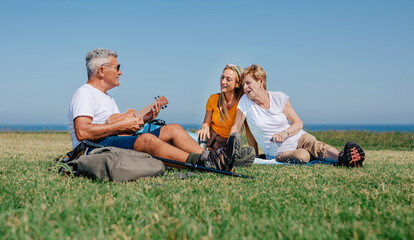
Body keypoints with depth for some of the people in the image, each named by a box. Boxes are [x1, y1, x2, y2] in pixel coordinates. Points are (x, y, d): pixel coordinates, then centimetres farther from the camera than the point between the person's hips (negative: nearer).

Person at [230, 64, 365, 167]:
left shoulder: (279, 98, -3)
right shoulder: (245, 102, -6)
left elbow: (298, 124, -2)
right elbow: (236, 129, 0)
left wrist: (284, 133, -22)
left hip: (297, 138, 1)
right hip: (279, 152, -1)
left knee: (316, 145, -34)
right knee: (302, 156, -36)